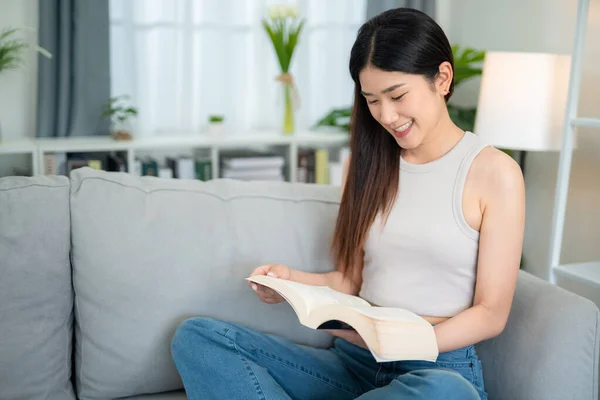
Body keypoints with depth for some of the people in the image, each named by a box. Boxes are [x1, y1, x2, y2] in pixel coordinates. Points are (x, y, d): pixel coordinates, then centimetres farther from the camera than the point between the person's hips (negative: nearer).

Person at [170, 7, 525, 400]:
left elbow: (492, 313, -4)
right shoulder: (366, 162, 13)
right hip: (352, 363, 4)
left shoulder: (495, 171, -2)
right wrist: (293, 280, -6)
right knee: (197, 336, -16)